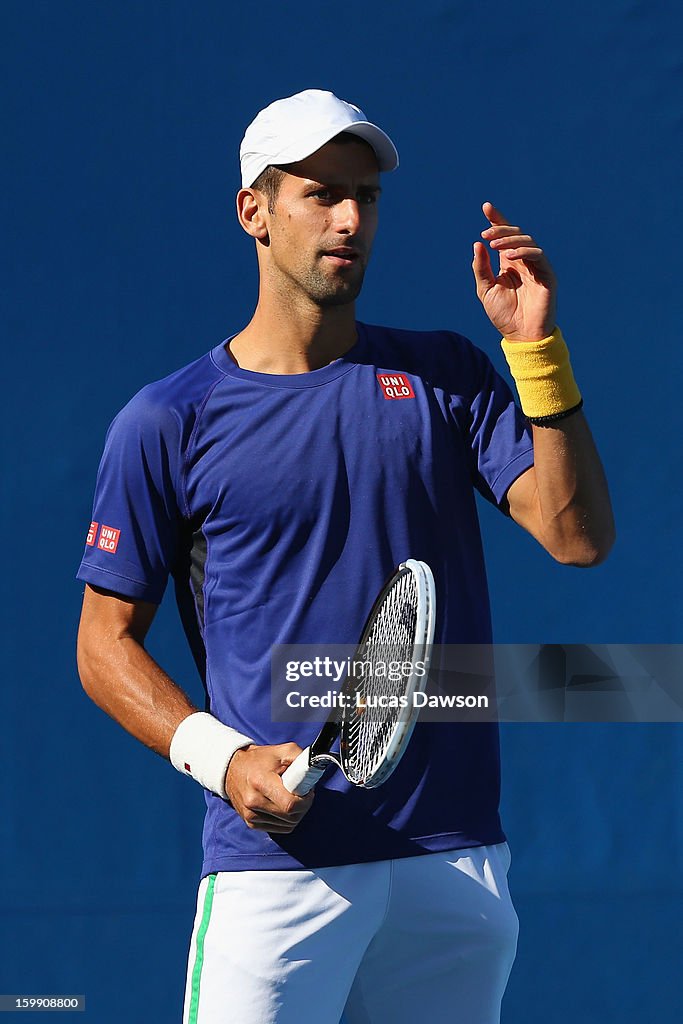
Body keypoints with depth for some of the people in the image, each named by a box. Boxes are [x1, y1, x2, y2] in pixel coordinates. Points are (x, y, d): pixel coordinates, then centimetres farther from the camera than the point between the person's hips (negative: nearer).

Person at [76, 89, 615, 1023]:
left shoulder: (445, 375, 10)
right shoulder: (167, 422, 2)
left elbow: (578, 536, 0)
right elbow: (106, 645, 4)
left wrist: (537, 348, -8)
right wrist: (221, 758, -12)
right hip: (278, 865, -3)